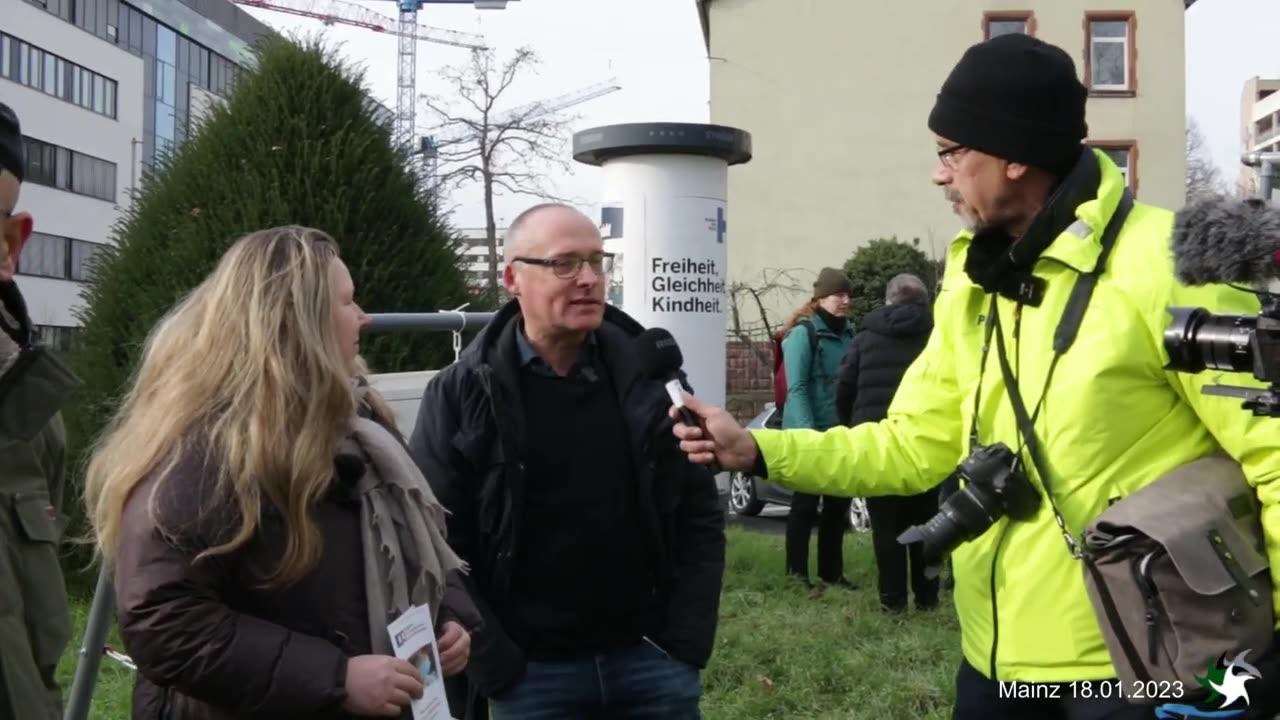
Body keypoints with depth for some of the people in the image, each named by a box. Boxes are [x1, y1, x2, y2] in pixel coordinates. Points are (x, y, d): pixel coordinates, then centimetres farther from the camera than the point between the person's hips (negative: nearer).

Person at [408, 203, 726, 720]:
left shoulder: (649, 372, 0)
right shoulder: (462, 393, -6)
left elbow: (700, 513, 4)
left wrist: (687, 643, -1)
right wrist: (494, 667, -10)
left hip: (651, 656, 2)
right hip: (532, 673, -2)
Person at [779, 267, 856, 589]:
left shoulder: (848, 333, 10)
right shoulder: (804, 332, -10)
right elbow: (796, 388, -15)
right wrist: (808, 432, -23)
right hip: (810, 433, -7)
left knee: (838, 503, 11)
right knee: (806, 502, 0)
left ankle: (831, 571, 20)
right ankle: (797, 571, 9)